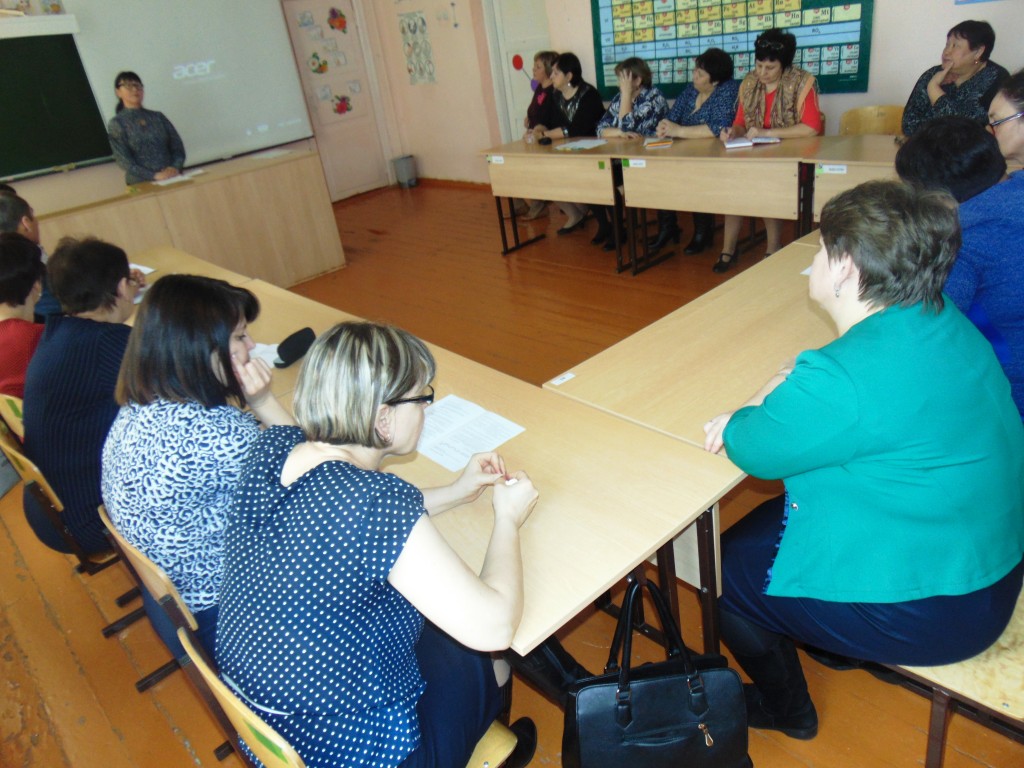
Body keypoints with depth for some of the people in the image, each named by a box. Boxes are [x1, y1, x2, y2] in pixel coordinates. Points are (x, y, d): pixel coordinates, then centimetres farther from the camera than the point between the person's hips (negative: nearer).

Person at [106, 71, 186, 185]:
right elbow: (124, 161, -3)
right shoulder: (116, 123, 6)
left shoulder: (158, 117, 16)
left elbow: (178, 147, 10)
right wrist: (154, 176, -16)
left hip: (172, 179, 2)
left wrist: (175, 168, -10)